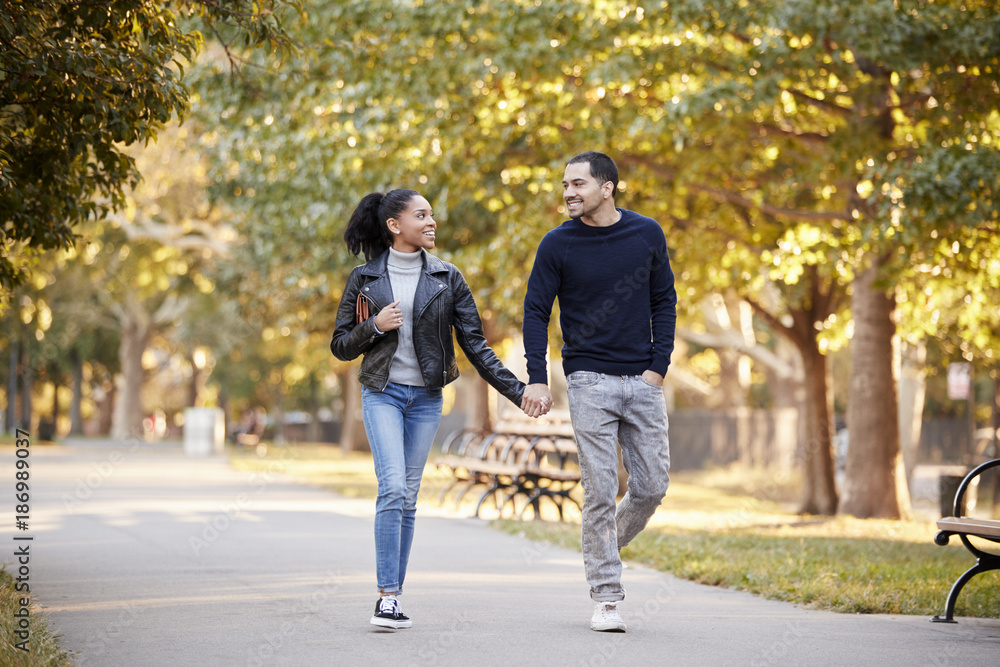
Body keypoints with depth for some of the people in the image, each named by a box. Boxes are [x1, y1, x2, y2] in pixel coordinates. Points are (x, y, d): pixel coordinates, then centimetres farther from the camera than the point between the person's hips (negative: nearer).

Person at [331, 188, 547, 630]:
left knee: (407, 498, 4)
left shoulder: (446, 279, 4)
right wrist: (375, 326, -14)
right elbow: (341, 346, 5)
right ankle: (387, 596, -14)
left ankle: (392, 598, 11)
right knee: (392, 487, -17)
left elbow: (475, 345, 3)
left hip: (426, 397, 2)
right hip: (382, 393, -2)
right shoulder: (364, 278, 1)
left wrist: (519, 392, -4)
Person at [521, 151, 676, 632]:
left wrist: (658, 366, 0)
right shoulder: (557, 245, -3)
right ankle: (606, 598, 0)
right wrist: (536, 378, -10)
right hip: (589, 380, -2)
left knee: (652, 487, 3)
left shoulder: (647, 235, 3)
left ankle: (606, 548, 29)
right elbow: (536, 311, 0)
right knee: (600, 491, -6)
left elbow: (663, 301, 10)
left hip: (642, 381, 3)